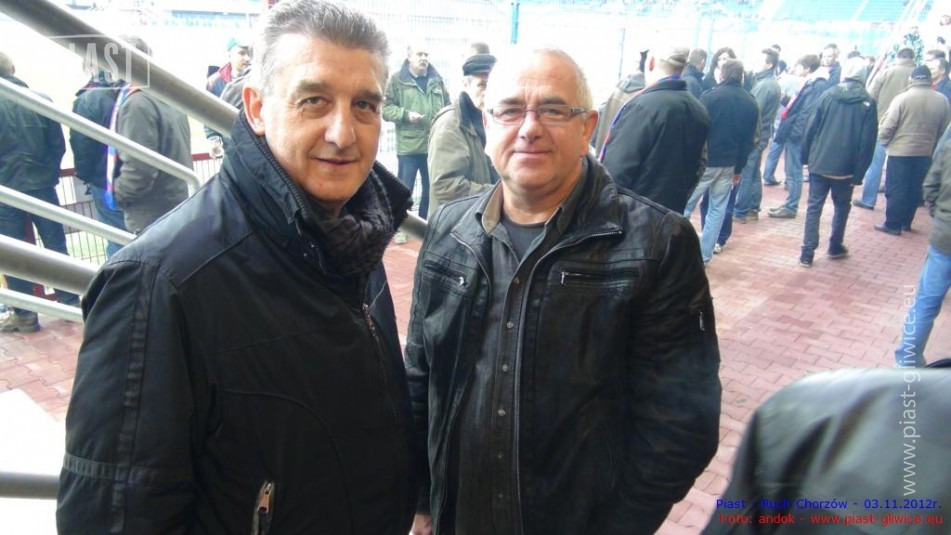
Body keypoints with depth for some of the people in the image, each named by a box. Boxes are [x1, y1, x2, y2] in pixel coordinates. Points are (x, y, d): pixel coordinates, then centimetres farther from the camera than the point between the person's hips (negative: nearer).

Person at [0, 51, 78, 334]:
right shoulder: (41, 100, -6)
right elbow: (58, 145, -1)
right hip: (42, 186, 2)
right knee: (56, 245, 11)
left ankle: (24, 314, 13)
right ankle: (70, 302, 17)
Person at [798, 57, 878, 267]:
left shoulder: (828, 95, 0)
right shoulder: (868, 103, -3)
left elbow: (811, 128, 0)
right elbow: (867, 141, -6)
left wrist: (806, 156, 8)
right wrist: (859, 172, -2)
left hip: (819, 163, 1)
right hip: (845, 167, -1)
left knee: (814, 206, 5)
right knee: (842, 206, 19)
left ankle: (807, 253, 1)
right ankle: (835, 247, 28)